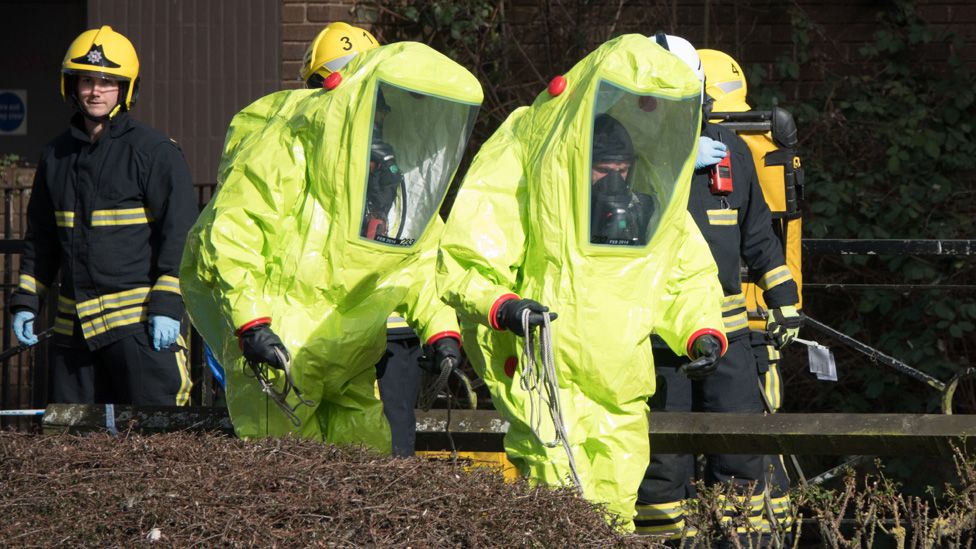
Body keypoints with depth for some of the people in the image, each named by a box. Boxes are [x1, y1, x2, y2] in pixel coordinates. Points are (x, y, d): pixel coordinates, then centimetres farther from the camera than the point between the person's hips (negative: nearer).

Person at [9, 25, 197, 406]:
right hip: (73, 324, 6)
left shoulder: (154, 152, -4)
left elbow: (180, 233, -7)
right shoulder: (56, 156, 13)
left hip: (139, 319, -6)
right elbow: (40, 239, 22)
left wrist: (167, 306, -13)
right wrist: (26, 301, 14)